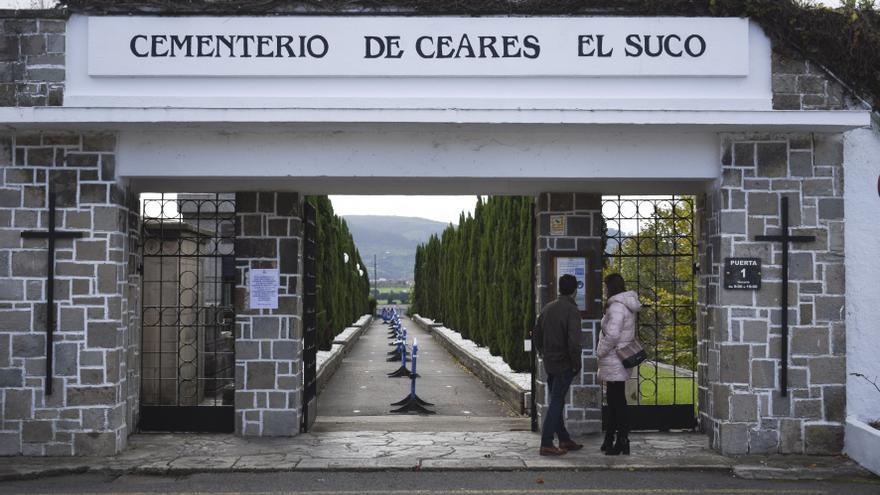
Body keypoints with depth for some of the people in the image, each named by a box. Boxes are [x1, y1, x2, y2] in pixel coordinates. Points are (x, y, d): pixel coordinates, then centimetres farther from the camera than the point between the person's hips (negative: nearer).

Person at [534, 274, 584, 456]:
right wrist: (577, 364, -11)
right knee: (556, 404, -3)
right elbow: (574, 341, -22)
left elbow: (537, 334, 15)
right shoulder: (572, 310, -15)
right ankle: (546, 444, -3)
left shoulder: (547, 308, 9)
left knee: (556, 402, 16)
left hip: (549, 364, 7)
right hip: (564, 365, -7)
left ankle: (564, 439, 26)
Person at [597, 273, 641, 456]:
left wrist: (601, 352, -14)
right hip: (621, 358, 10)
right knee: (613, 399, 16)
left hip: (614, 361, -10)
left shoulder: (617, 307, -18)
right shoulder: (626, 306, 14)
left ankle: (622, 442, 0)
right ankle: (610, 438, 26)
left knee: (617, 401, -5)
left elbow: (612, 334, -29)